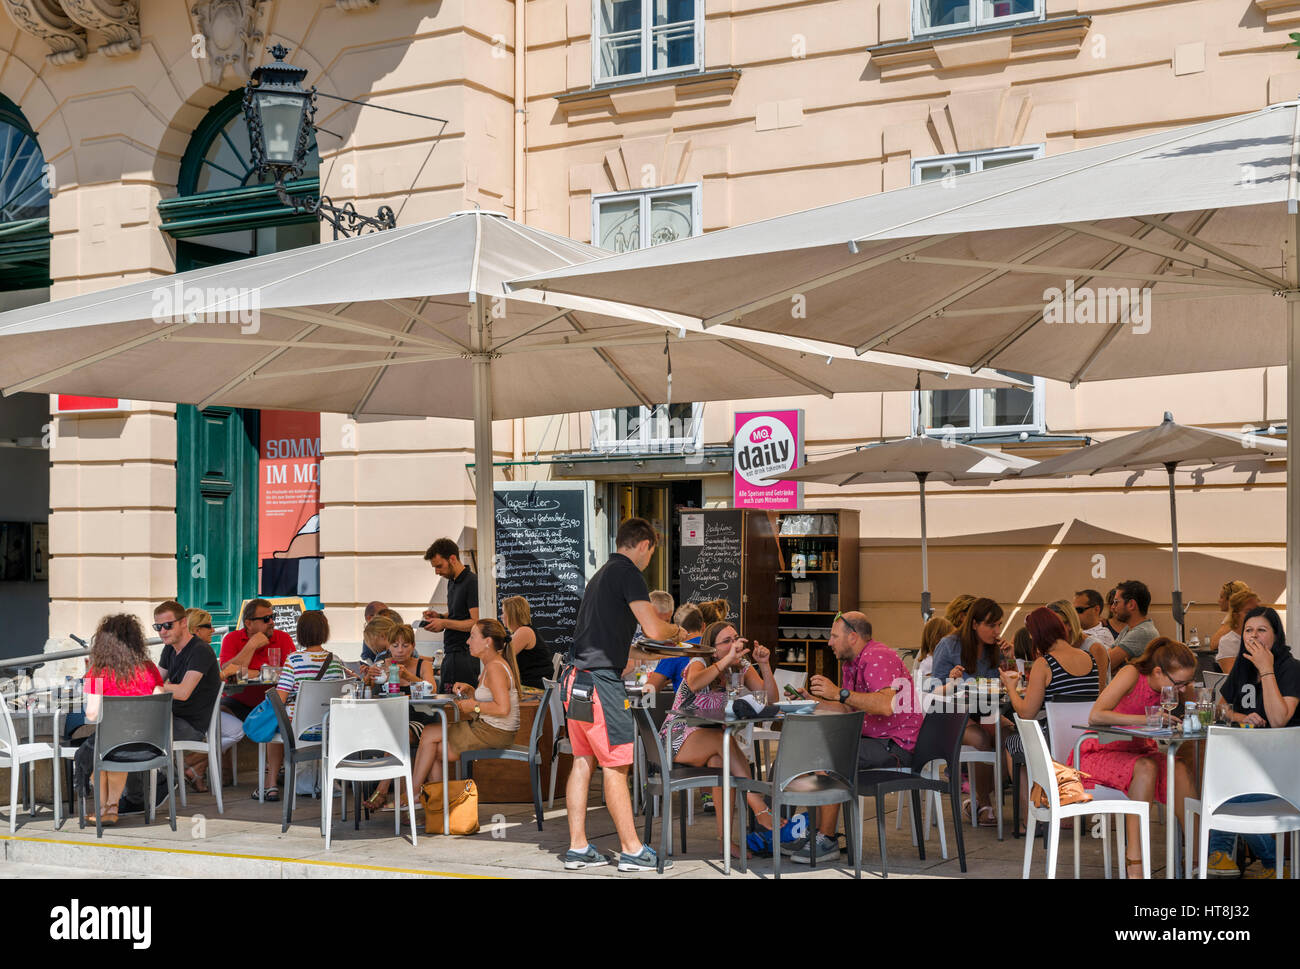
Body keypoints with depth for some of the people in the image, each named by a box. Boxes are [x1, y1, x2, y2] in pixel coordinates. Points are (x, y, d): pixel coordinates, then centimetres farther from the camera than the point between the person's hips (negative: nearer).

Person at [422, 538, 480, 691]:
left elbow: (476, 623, -18)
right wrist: (439, 616, 11)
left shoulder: (472, 582, -13)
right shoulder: (452, 582, 17)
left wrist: (444, 623, -14)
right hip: (450, 654, 9)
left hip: (465, 654, -9)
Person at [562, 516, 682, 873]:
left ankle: (578, 848, 13)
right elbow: (654, 629, -16)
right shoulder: (627, 572, -8)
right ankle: (632, 851, 2)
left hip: (577, 680, 9)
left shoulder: (600, 575, 19)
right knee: (616, 767, -3)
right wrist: (676, 631, 6)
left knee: (583, 762, 10)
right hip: (602, 681, -9)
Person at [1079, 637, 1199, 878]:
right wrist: (1146, 719, -39)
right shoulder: (1132, 674, -23)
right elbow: (1095, 716, -33)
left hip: (1137, 752, 6)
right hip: (1101, 752, -6)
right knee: (1145, 768, -34)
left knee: (1180, 769, -24)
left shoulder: (1174, 682, -5)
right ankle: (1135, 866, -32)